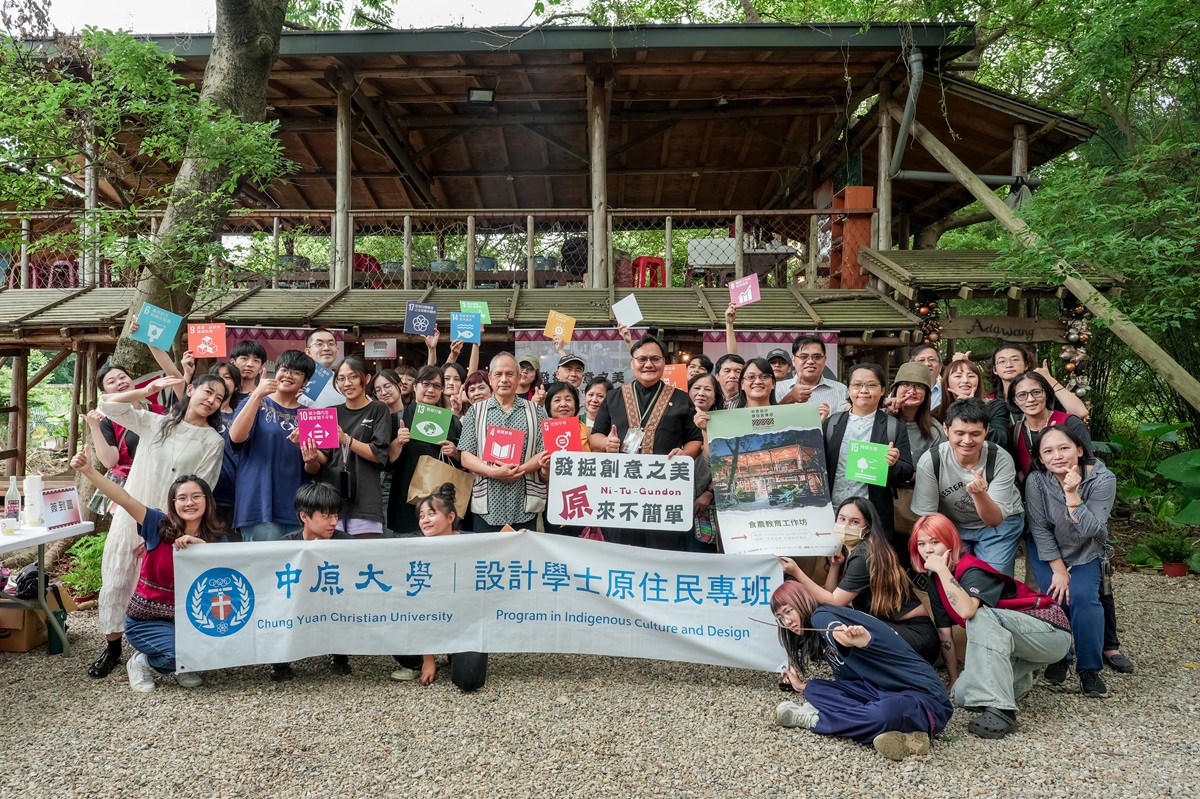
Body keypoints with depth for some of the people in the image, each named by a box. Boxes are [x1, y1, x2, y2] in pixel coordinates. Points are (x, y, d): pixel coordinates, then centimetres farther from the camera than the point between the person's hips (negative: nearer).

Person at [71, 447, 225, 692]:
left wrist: (200, 545, -29)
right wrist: (88, 471, -36)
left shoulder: (215, 538, -3)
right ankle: (143, 664, 7)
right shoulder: (159, 527, -11)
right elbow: (123, 498, -24)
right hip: (146, 621, -3)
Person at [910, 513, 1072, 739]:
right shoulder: (936, 581, -1)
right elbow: (944, 632, 2)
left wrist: (942, 568, -38)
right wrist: (954, 680, 5)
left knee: (981, 615, -34)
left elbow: (967, 611, -44)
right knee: (962, 694, -11)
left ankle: (1000, 710, -35)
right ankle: (1019, 678, 17)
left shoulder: (972, 571, -23)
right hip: (1016, 646, 7)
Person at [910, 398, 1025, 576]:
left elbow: (994, 520, -25)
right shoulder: (930, 461, -23)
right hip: (951, 526, 0)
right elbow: (927, 517, -13)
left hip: (1001, 523, 0)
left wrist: (979, 493, -44)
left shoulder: (1001, 460, -23)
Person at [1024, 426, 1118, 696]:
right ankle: (1058, 658, 8)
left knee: (1083, 597, -20)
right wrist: (1058, 570, -15)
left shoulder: (1102, 479, -25)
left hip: (1087, 552, 0)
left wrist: (1072, 494, -40)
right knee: (1056, 596, -17)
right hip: (1048, 550, 0)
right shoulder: (1036, 481, -24)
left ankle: (1089, 669, -3)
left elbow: (1090, 531, -29)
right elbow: (1040, 528, -15)